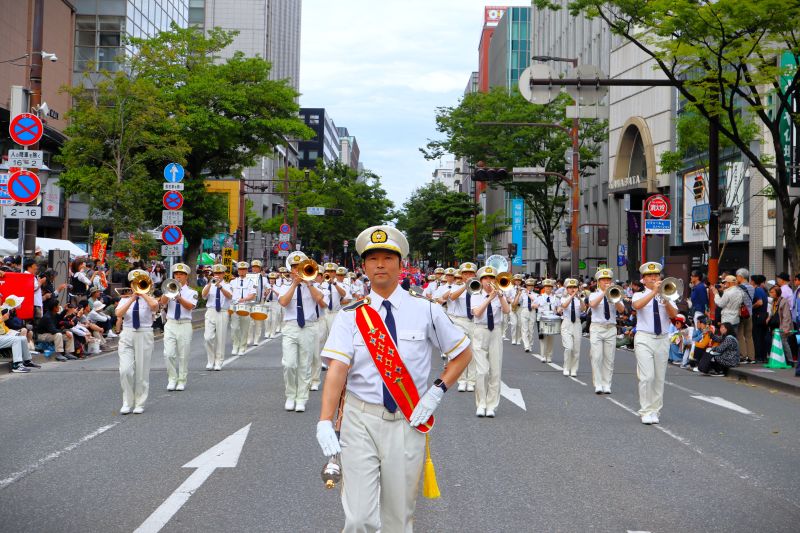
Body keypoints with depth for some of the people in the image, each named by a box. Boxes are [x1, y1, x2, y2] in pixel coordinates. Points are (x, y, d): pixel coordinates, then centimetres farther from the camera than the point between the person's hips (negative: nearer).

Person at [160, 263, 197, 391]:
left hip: (185, 325, -1)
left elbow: (190, 306, -13)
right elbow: (162, 302, -7)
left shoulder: (191, 292, 5)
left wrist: (179, 298, -25)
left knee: (183, 355, 1)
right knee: (169, 354, -5)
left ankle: (181, 381, 10)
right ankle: (172, 380, 7)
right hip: (170, 324, 1)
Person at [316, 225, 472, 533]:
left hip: (407, 423, 1)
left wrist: (436, 392, -1)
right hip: (361, 420, -1)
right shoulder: (350, 316, -1)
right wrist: (325, 422, -24)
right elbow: (337, 368, -11)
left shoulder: (426, 311, 1)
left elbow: (463, 354, 12)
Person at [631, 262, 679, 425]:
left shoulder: (666, 295, 13)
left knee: (659, 378, 5)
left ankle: (654, 411, 14)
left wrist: (665, 300, -20)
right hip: (644, 339, -3)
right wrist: (654, 292, -26)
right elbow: (637, 305, -19)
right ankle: (646, 412, -6)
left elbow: (674, 314, -4)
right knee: (647, 376, -12)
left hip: (662, 340, 3)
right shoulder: (639, 295, 6)